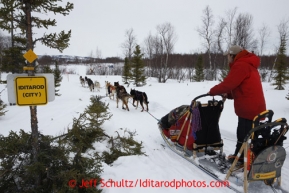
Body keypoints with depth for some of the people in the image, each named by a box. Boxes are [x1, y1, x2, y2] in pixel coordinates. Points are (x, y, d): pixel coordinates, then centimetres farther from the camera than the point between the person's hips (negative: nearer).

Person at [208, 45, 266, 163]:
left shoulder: (240, 65, -13)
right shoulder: (248, 65, 20)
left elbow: (228, 83, -19)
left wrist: (212, 91, -3)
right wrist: (228, 94, 9)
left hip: (249, 109, -10)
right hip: (252, 108, 10)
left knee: (245, 137, -4)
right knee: (242, 134, 19)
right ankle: (239, 156, 31)